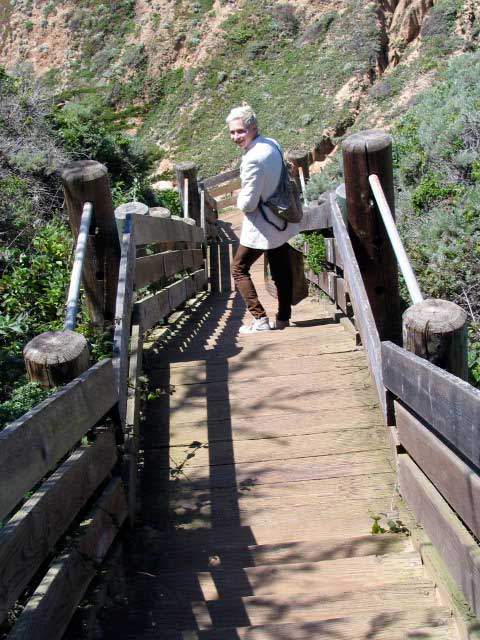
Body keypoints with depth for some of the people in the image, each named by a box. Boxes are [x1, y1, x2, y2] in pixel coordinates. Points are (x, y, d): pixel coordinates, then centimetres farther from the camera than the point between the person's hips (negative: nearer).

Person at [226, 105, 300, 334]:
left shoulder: (253, 159, -26)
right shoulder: (273, 144, 1)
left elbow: (249, 203, -24)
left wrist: (240, 199, -2)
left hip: (262, 226, -9)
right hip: (281, 220, 9)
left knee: (239, 268, 5)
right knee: (281, 269, 16)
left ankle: (260, 319, 2)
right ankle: (283, 317, 27)